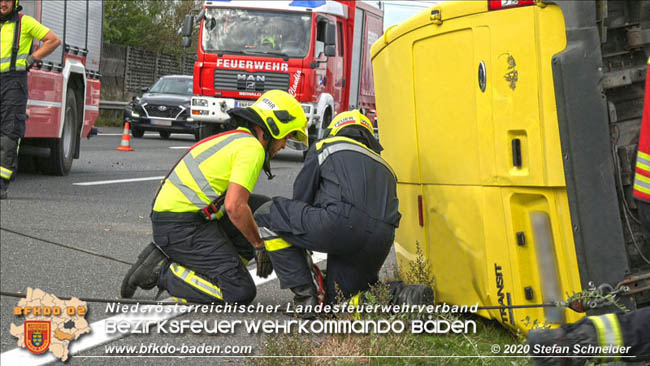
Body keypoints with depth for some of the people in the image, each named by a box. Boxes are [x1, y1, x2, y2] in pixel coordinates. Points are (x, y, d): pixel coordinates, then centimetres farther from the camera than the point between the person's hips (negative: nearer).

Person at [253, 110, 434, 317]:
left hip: (344, 222, -6)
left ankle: (305, 297, 7)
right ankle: (401, 295, -1)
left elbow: (301, 198, 22)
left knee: (267, 216, 14)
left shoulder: (325, 148, 22)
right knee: (340, 298, 25)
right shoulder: (383, 167, 37)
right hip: (379, 242, 6)